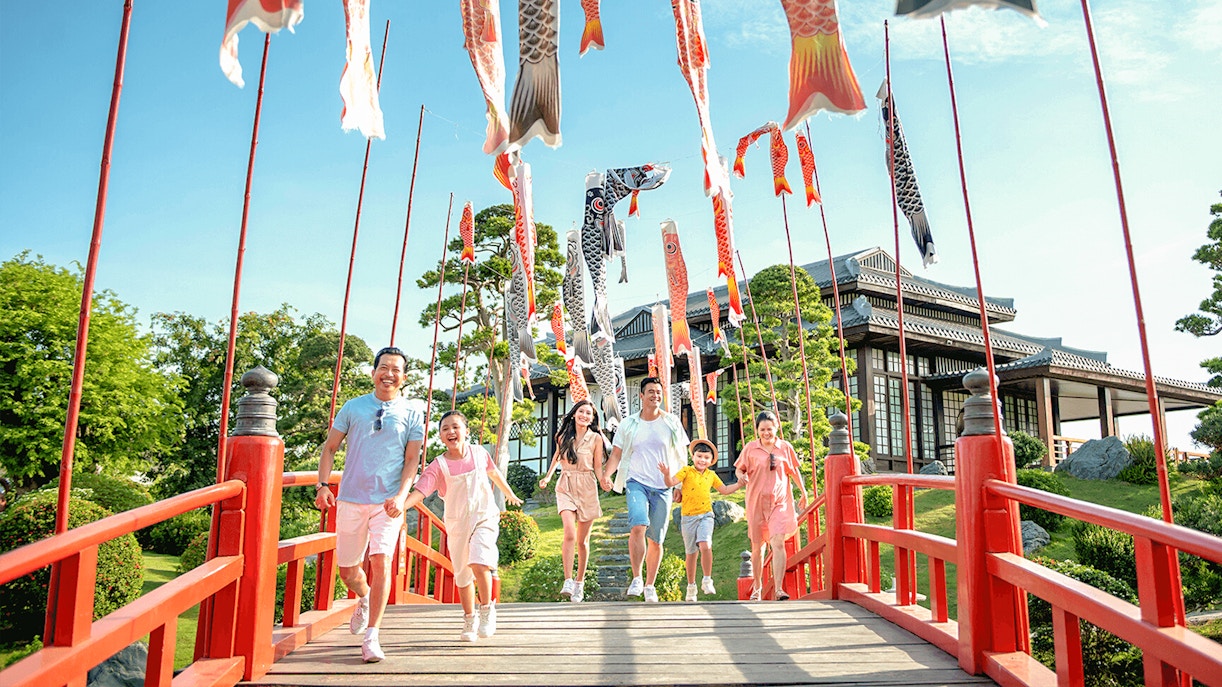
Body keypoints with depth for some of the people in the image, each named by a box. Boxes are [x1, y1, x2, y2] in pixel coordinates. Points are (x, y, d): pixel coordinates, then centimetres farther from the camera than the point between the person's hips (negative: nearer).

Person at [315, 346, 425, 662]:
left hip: (388, 502, -2)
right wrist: (322, 485, -2)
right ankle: (364, 599, 44)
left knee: (381, 561, -16)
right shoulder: (353, 407, 7)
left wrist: (401, 496, -11)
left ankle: (371, 637, -5)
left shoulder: (412, 415, 4)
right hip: (351, 499, 2)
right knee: (347, 569, 10)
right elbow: (329, 447, 11)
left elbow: (412, 459, 3)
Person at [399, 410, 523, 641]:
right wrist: (400, 505, -42)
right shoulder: (438, 466, -10)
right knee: (462, 574, 11)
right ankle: (469, 619, 33)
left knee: (479, 563, -22)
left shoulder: (479, 453, -4)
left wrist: (510, 494, 31)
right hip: (456, 524, 1)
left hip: (484, 518, -1)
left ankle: (487, 608, 3)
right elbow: (419, 492, -22)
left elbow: (494, 473, 15)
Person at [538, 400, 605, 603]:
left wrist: (604, 482, -16)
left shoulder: (595, 438, 1)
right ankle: (567, 581, -17)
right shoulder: (563, 437, 5)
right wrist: (547, 477, 12)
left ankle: (580, 583, 20)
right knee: (570, 533, -20)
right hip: (566, 487, 0)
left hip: (587, 489, 0)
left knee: (582, 540, 6)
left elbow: (598, 467, 3)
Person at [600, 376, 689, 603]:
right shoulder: (629, 424, 6)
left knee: (656, 540, 4)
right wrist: (606, 473, -12)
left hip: (663, 488, 1)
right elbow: (616, 454, 7)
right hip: (637, 482, -1)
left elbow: (681, 457, 12)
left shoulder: (672, 423, 6)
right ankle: (636, 579, -15)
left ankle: (650, 586, 20)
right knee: (638, 526, -25)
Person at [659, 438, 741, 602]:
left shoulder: (712, 475, 10)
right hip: (688, 517, -1)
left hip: (705, 516, 1)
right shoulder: (687, 471, -2)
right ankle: (691, 587, 24)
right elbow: (671, 482, -15)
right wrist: (667, 475, -36)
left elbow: (724, 490, 24)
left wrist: (739, 484, 13)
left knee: (705, 546, -23)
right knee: (691, 553, 8)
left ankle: (707, 581, -6)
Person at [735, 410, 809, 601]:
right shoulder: (750, 448, 2)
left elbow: (794, 471, 17)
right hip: (756, 502, 1)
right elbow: (739, 468, 8)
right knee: (757, 546, 10)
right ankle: (757, 588, 27)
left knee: (778, 543, -16)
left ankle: (779, 589, -17)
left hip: (779, 502, 0)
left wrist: (803, 492, 23)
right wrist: (741, 476, -15)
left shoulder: (785, 447, 5)